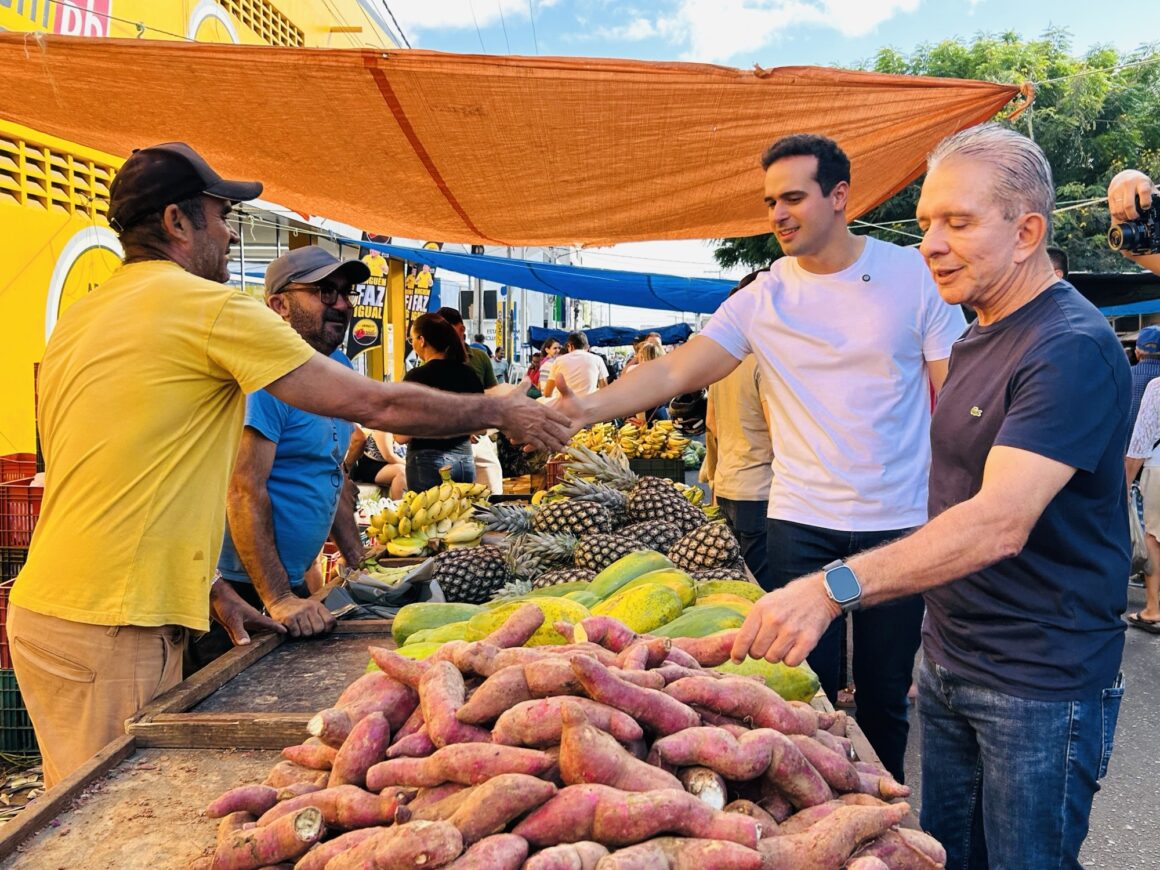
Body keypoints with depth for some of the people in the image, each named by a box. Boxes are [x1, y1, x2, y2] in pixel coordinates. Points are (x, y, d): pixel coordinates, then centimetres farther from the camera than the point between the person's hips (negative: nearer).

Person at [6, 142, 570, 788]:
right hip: (110, 630, -9)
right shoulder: (212, 306, -11)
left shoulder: (79, 320, 16)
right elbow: (377, 403, -10)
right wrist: (501, 411, 3)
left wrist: (209, 586, 19)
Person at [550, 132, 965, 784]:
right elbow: (677, 369, -10)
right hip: (802, 523, 1)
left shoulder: (914, 275, -1)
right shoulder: (762, 299, 0)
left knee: (885, 697, 12)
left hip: (899, 523, 0)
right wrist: (588, 407, -25)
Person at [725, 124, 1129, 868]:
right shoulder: (978, 338, 9)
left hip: (1039, 687, -8)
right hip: (949, 662, 8)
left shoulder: (1074, 348, -20)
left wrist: (833, 589, -41)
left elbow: (1001, 522, -33)